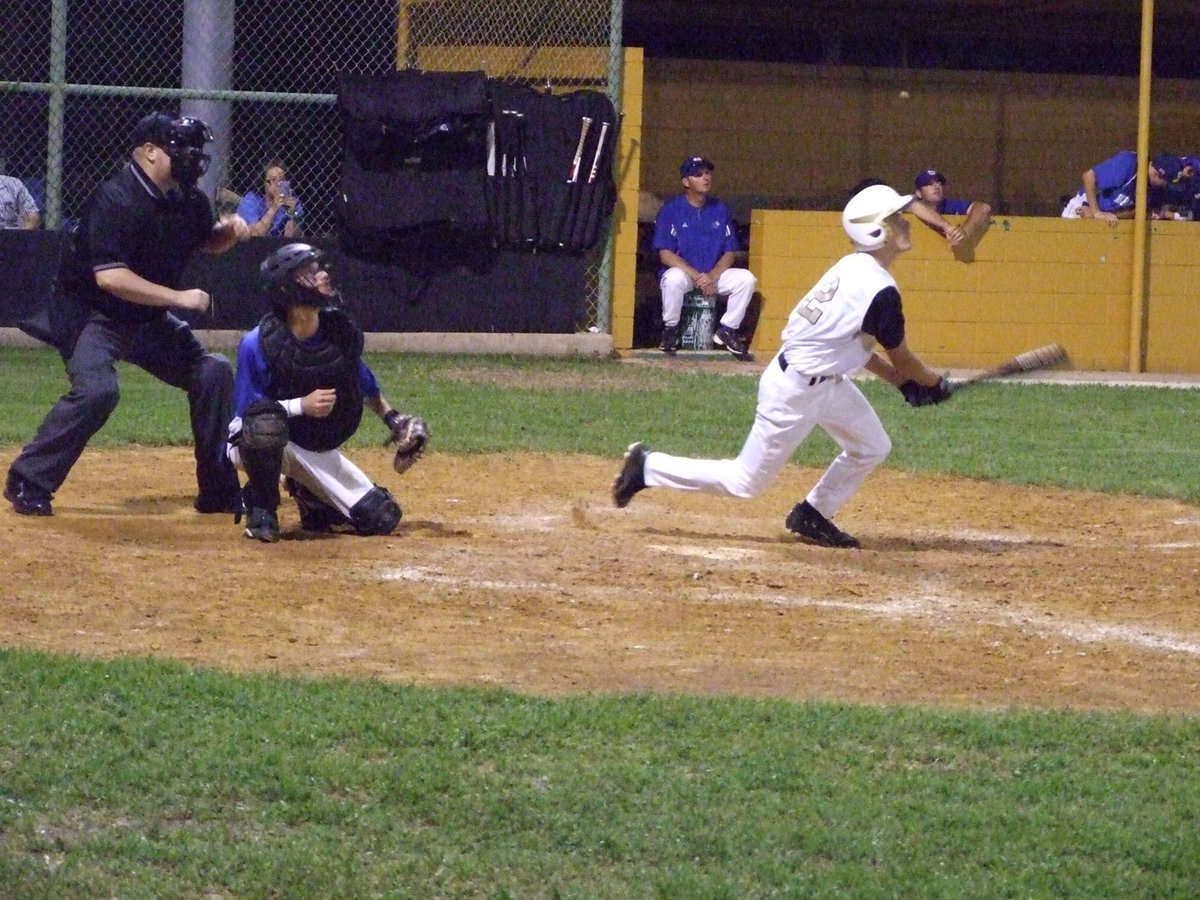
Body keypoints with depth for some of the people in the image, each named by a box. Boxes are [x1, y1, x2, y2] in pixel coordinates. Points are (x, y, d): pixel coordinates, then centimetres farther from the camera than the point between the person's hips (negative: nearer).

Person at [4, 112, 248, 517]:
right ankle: (27, 483, -15)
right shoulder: (116, 199, -24)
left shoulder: (187, 200, 0)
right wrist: (178, 297, -29)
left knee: (215, 373, 2)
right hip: (95, 316, -8)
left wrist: (229, 231, -3)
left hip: (151, 321, 8)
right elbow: (108, 276, -31)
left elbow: (207, 241, 22)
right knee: (96, 389, -29)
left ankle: (219, 491, 12)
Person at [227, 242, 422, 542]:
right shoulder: (258, 344, -24)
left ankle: (306, 492, 23)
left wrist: (391, 417, -1)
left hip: (318, 450, 5)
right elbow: (248, 414, -22)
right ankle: (261, 507, -16)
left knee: (382, 518, -2)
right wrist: (302, 406, -33)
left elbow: (364, 384, 11)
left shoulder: (343, 331, -8)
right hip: (258, 446, -5)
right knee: (266, 424, -43)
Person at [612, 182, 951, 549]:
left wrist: (901, 380, 14)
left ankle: (811, 517, 26)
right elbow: (903, 360, -11)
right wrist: (935, 383, 9)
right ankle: (648, 467, 13)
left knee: (872, 447, 15)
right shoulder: (880, 292, -26)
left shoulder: (852, 268, 2)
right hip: (794, 391, -9)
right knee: (745, 481, 4)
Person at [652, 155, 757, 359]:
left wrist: (712, 276, -17)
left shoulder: (720, 210, 4)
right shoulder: (671, 209, -8)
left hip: (715, 273, 4)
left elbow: (730, 253, 3)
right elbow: (665, 254, -15)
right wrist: (697, 276, -24)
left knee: (746, 279, -18)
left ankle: (727, 331, -3)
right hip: (682, 271, -4)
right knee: (673, 278, -37)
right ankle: (670, 330, -13)